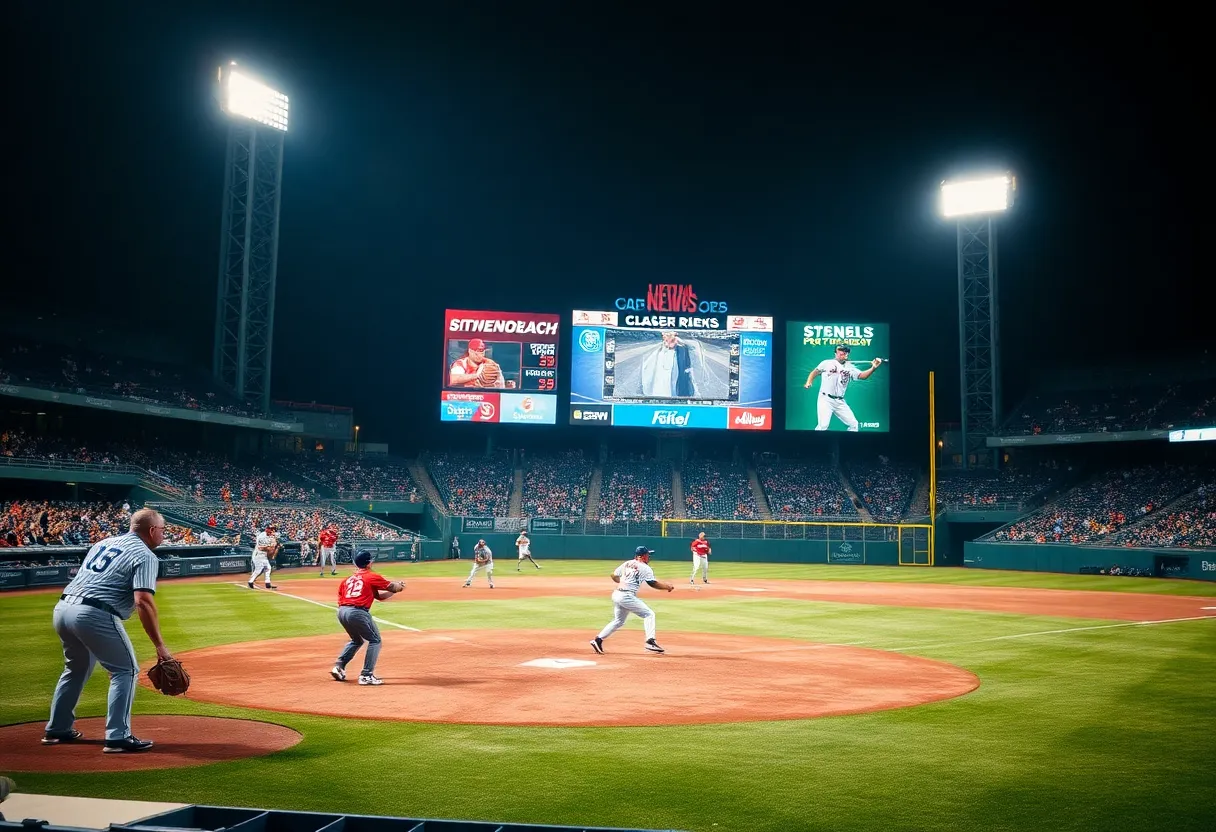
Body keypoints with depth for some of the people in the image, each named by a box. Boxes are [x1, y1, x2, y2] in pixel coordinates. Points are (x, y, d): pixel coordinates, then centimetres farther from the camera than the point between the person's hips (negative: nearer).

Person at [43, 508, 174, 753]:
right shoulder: (145, 556, -4)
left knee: (77, 668, 27)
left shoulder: (105, 542, 21)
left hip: (62, 608, 9)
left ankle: (57, 730, 36)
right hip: (94, 614, -9)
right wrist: (159, 646, -16)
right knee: (126, 670, 2)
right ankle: (117, 737, -2)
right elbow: (143, 602, -16)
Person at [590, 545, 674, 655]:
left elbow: (614, 576, 21)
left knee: (618, 621, 22)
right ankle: (650, 641, -9)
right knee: (649, 614, 2)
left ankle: (598, 639, 17)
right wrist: (668, 587, 6)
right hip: (627, 596, -7)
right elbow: (653, 583, -5)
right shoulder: (644, 568, -2)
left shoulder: (627, 563, 17)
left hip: (616, 594, 8)